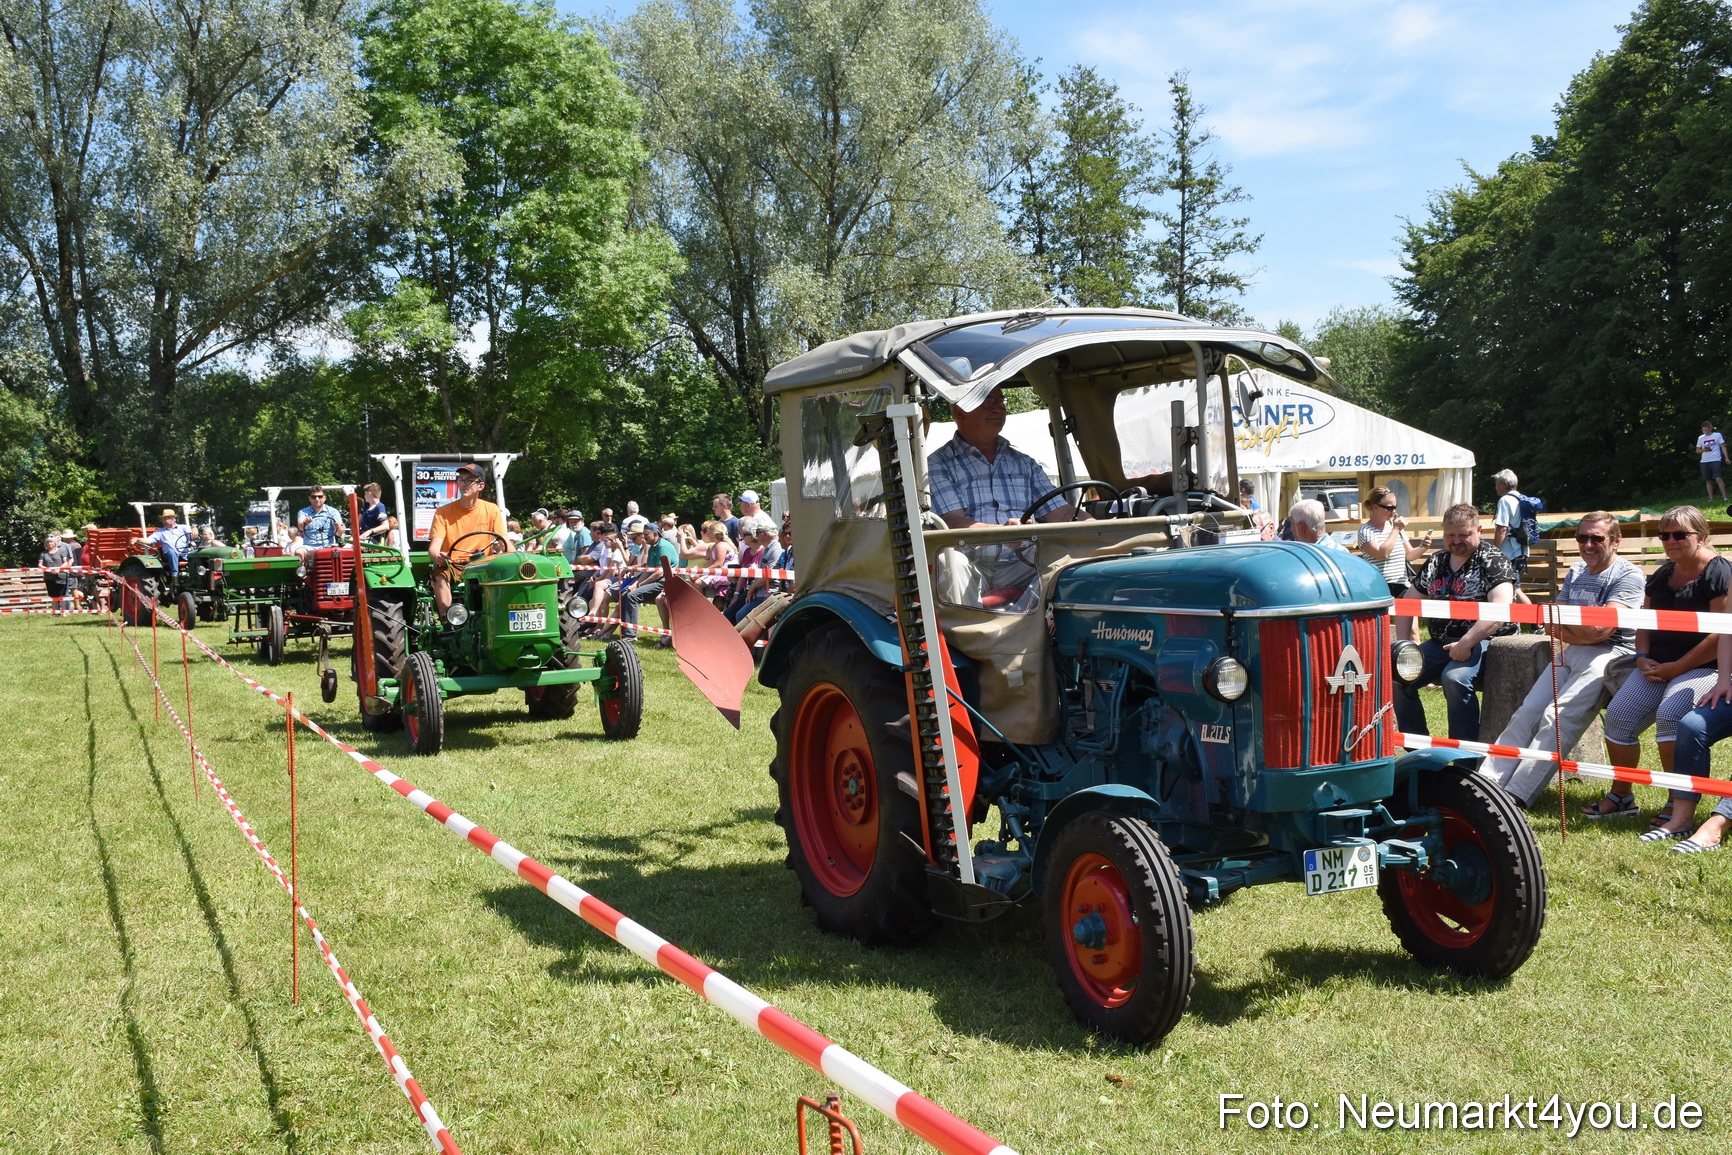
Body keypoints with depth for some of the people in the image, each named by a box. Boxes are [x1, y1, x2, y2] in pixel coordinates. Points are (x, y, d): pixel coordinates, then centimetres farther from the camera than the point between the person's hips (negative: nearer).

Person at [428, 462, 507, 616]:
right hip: (450, 565, -1)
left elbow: (505, 543, 0)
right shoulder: (443, 512, 1)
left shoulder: (491, 510, 5)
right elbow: (434, 547, -9)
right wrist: (438, 556, -35)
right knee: (440, 579, -34)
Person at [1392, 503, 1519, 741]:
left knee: (1455, 677, -34)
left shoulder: (1492, 560, -6)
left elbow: (1501, 609, -21)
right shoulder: (1435, 562, 14)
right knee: (1397, 675, -10)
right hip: (1440, 643, 7)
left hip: (1483, 641, -7)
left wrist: (1466, 644, -26)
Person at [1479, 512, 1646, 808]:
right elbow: (1551, 626, 14)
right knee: (1527, 713, -8)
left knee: (1557, 718, -24)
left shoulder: (1628, 576, -5)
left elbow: (1599, 630, -17)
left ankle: (1515, 796, -31)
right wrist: (1584, 632, -7)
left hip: (1611, 657, -7)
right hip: (1569, 656, 8)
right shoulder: (1576, 572, 19)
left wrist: (1563, 619, 1)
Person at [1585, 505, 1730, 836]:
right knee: (1618, 715, -10)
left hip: (1703, 668, -7)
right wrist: (1643, 657, 1)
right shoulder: (1663, 574, 16)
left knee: (1671, 713, -33)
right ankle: (1621, 796, 9)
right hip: (1657, 667, 7)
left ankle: (1682, 812, -29)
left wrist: (1677, 667, -16)